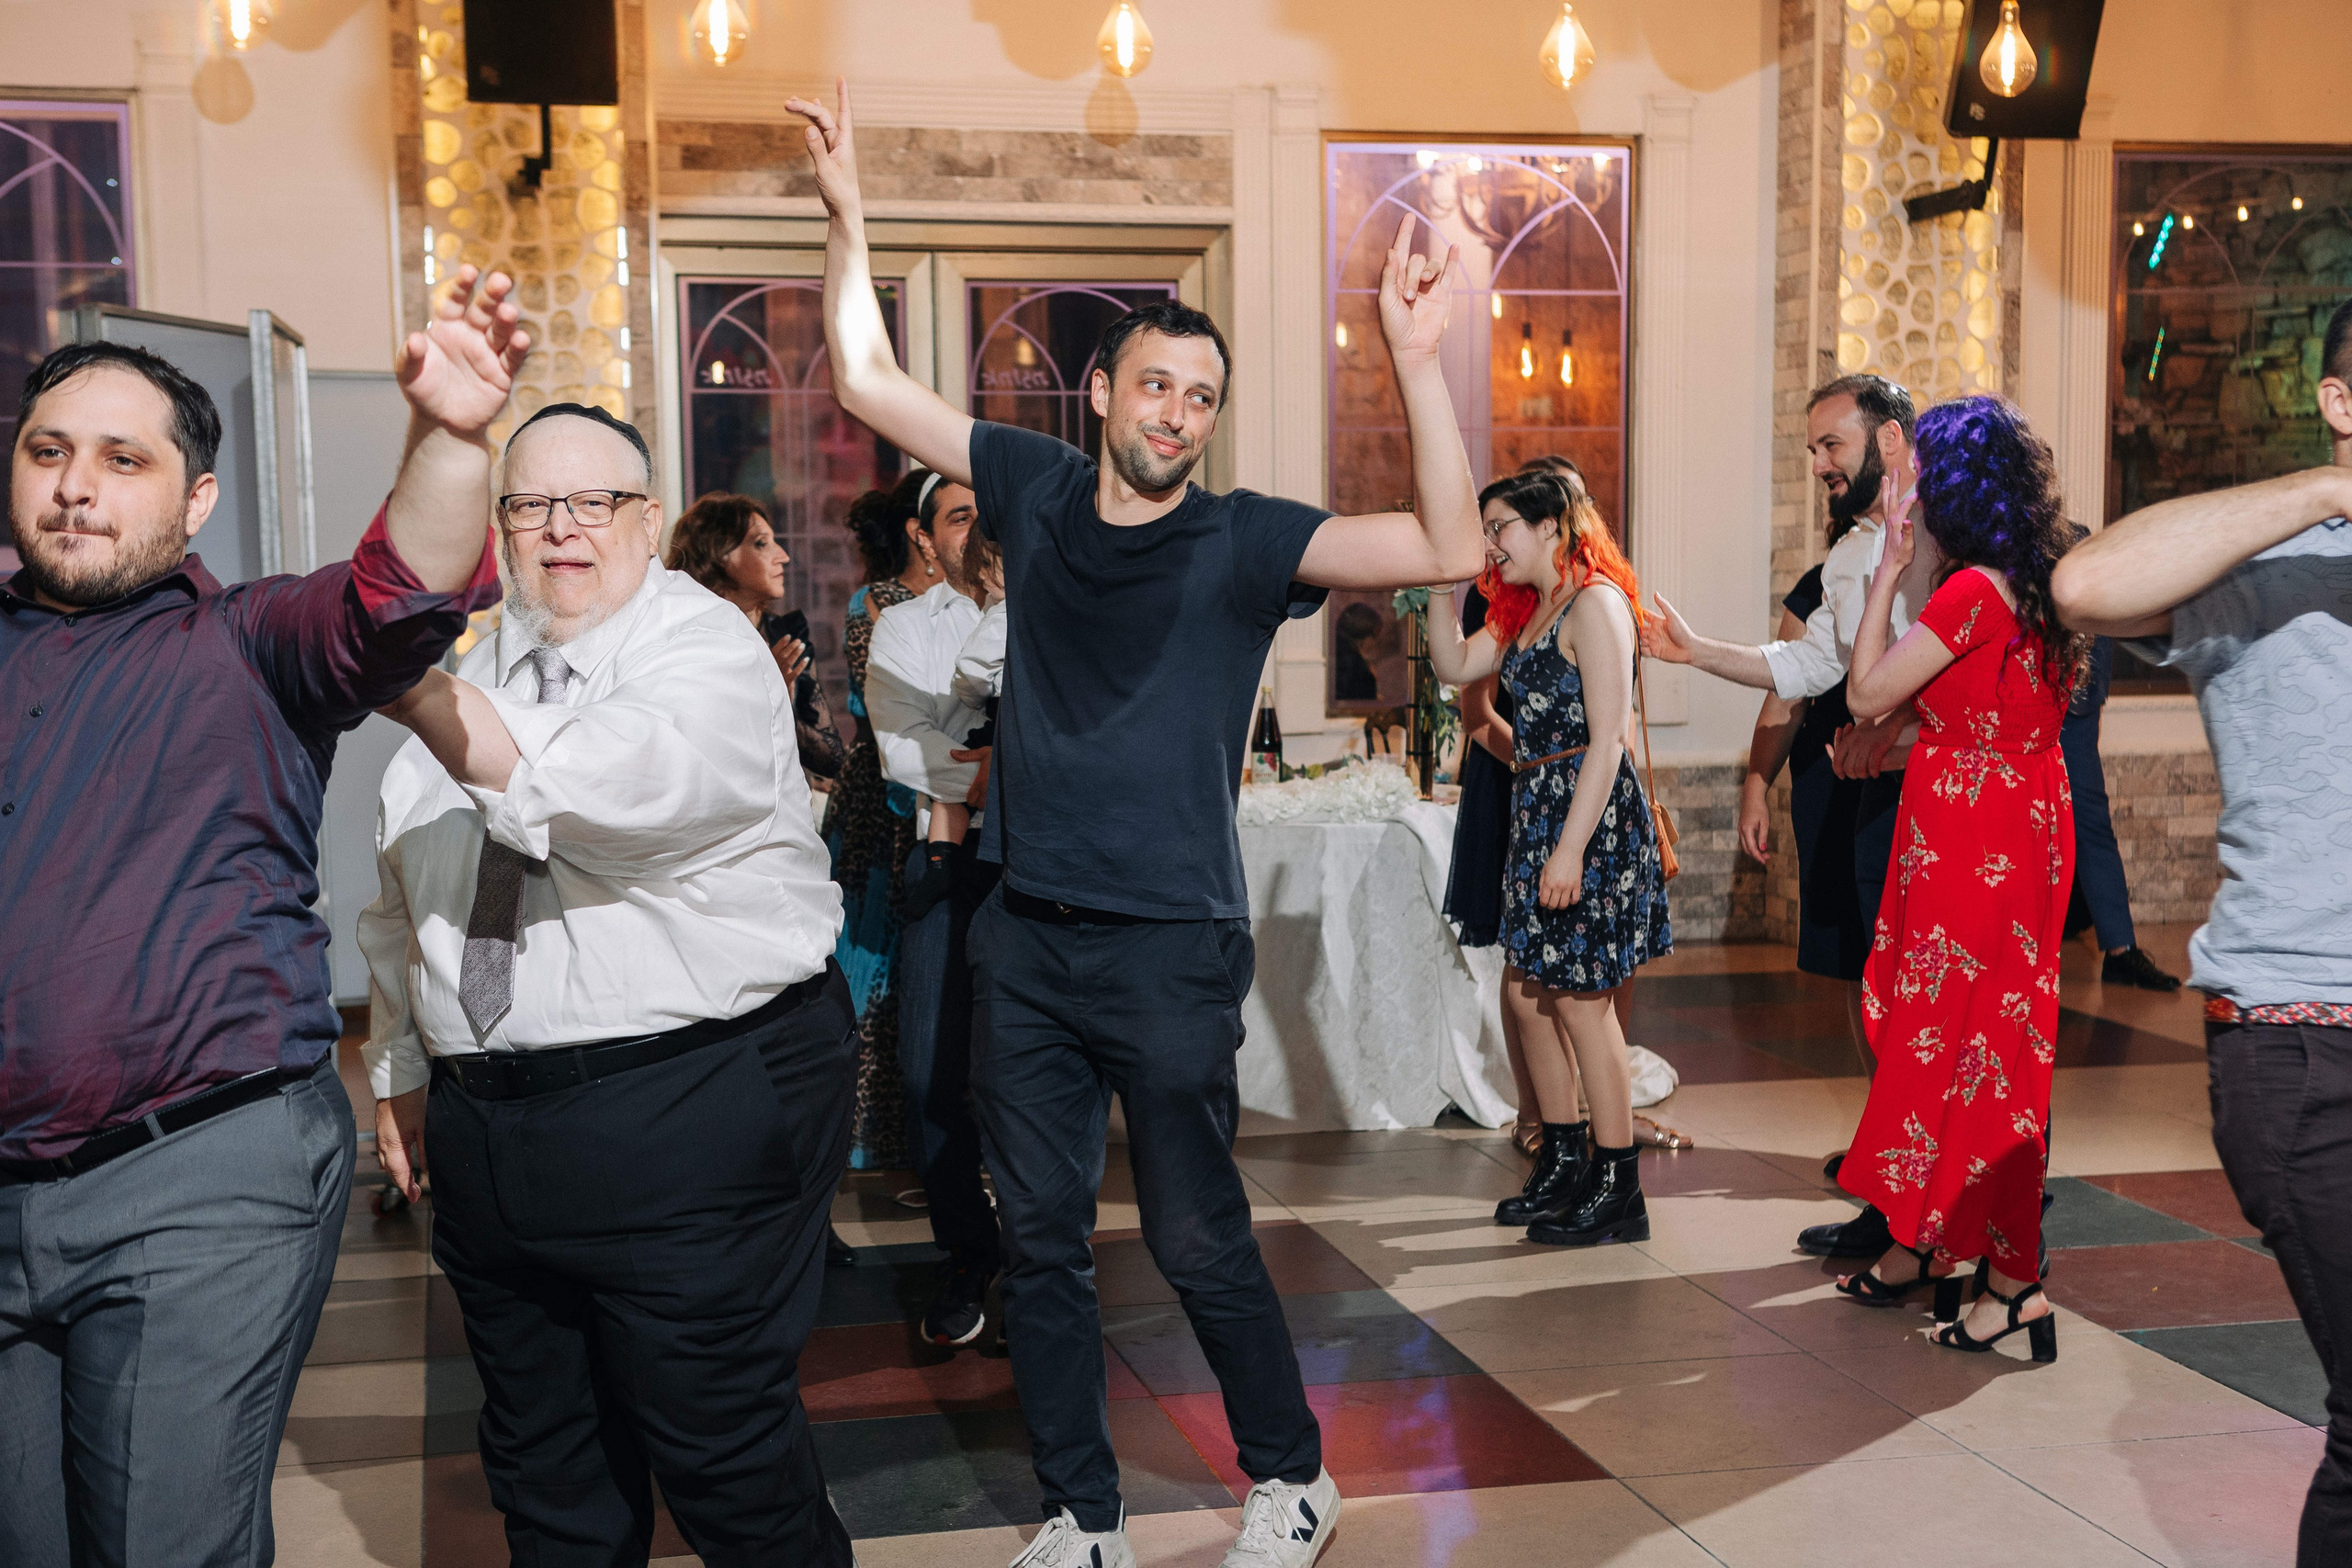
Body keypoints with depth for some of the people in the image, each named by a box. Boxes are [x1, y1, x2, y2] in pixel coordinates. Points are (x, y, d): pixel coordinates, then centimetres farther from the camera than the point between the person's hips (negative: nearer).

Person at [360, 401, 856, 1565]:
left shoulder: (710, 650, -7)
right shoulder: (470, 677, 14)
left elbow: (611, 792, -28)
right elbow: (402, 900, 22)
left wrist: (409, 686, -35)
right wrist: (400, 1066, 17)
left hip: (694, 1121, -6)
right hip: (484, 1119, 7)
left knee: (720, 1442, 0)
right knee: (538, 1457, 17)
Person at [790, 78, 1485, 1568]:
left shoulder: (1243, 540, -7)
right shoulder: (1035, 486, 4)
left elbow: (1451, 549, -20)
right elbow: (868, 381, 9)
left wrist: (1418, 358, -27)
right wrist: (849, 215, 1)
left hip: (1171, 949, -4)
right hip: (1027, 939, 4)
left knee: (1200, 1238, 6)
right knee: (1041, 1238, 11)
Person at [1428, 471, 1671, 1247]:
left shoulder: (1597, 603, -13)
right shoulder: (1527, 612, 15)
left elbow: (1606, 738, -18)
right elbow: (1454, 665, 18)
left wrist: (1571, 848, -21)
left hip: (1589, 812, -9)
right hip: (1535, 807, 9)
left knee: (1581, 998, -5)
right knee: (1527, 991, 13)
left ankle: (1618, 1190, 5)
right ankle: (1562, 1165, 25)